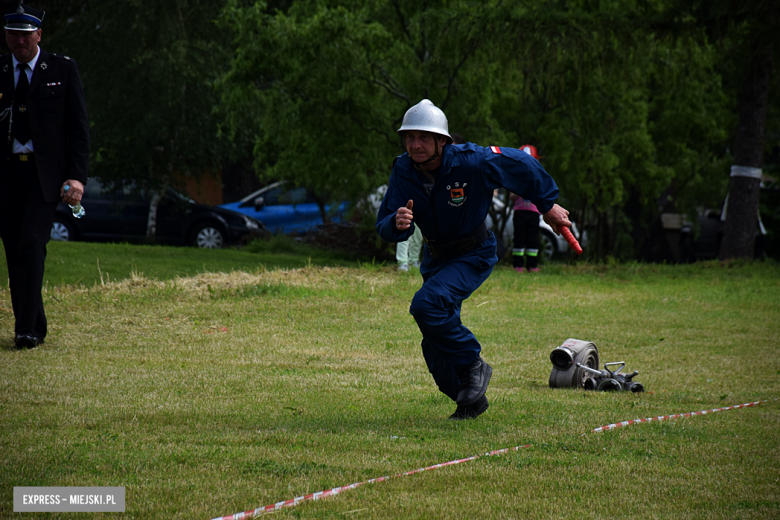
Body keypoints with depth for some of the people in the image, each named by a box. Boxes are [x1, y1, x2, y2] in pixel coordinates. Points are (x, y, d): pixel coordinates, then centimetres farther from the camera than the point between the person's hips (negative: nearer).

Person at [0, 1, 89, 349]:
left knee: (32, 242, -18)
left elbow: (79, 127, 3)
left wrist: (77, 176, -8)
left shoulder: (62, 70, 3)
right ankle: (34, 328, 16)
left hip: (45, 173, -3)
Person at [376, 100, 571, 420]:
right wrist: (397, 223, -40)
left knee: (427, 305, -30)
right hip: (435, 258, 6)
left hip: (474, 256, -6)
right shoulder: (403, 172, -14)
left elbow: (522, 165, -10)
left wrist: (548, 205, 3)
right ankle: (470, 401, 31)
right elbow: (385, 228, -15)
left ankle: (473, 365, -10)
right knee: (436, 349, 9)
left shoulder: (471, 162, -27)